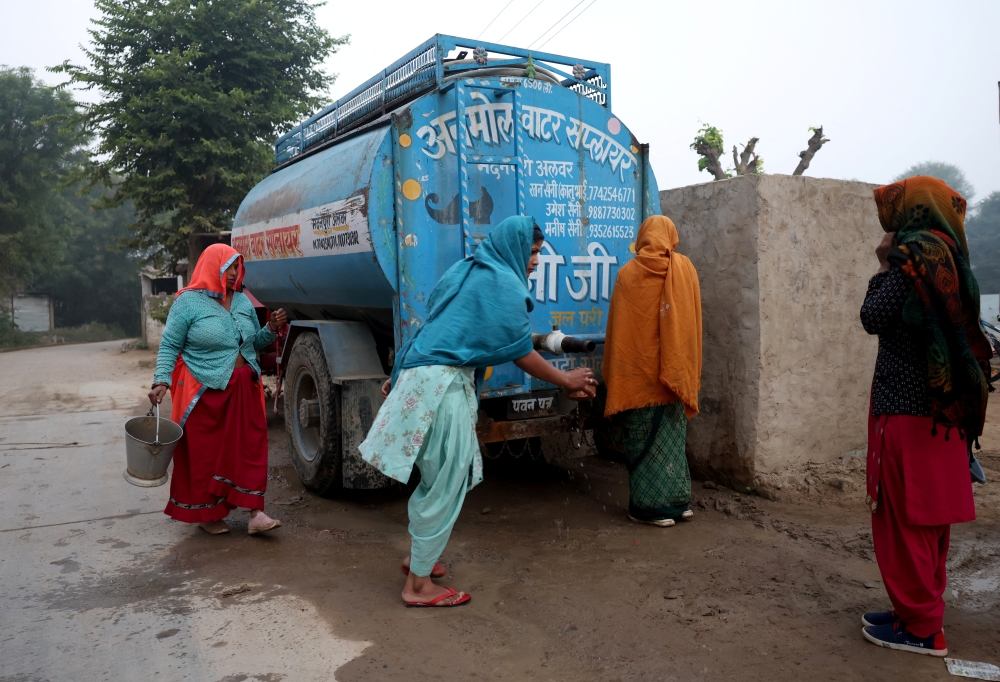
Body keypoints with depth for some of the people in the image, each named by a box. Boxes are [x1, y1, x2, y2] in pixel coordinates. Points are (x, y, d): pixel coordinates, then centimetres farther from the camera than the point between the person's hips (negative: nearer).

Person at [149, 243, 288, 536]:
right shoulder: (188, 302, -5)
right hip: (205, 393, -5)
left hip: (243, 390, 5)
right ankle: (206, 514, 20)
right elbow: (169, 346, -5)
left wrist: (271, 329, 0)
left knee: (250, 448, 0)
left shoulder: (243, 301, 11)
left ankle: (255, 514, 3)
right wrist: (161, 381, -16)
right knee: (204, 454, 4)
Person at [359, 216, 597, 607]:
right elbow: (522, 354, -6)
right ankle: (419, 585, 9)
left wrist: (401, 376, 26)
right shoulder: (505, 285, -8)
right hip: (444, 384, -9)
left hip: (419, 375, 9)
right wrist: (567, 381, 7)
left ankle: (418, 556, 34)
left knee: (438, 479, 21)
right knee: (445, 486, -1)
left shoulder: (463, 272, 19)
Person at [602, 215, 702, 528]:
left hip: (638, 373, -3)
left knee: (644, 440, 5)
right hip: (676, 371, 3)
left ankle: (652, 506, 9)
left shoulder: (628, 273, -6)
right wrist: (690, 372, 13)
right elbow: (693, 322, 5)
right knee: (671, 436, 14)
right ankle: (678, 501, 20)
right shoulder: (685, 268, 1)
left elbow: (617, 329, -3)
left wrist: (613, 374, 5)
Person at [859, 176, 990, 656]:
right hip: (941, 405, 9)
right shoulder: (947, 255, 12)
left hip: (905, 409, -9)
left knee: (903, 517, 0)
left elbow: (873, 318, -14)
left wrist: (883, 266, -1)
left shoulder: (913, 254, -12)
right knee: (928, 515, 16)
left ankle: (918, 627, 9)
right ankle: (923, 610, 27)